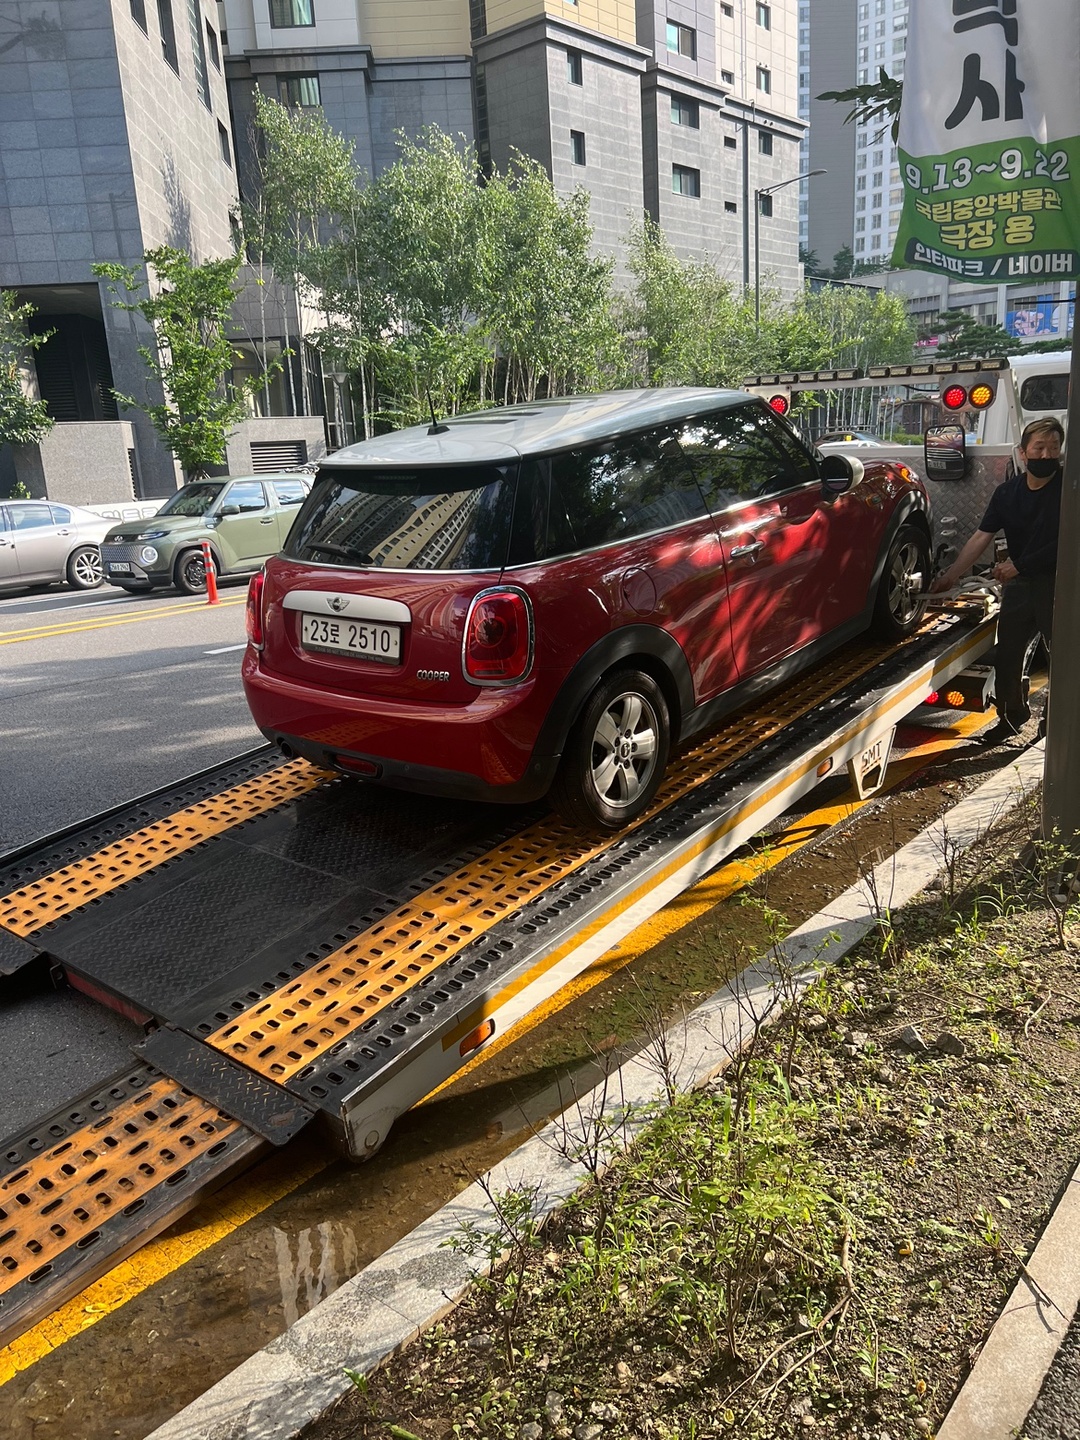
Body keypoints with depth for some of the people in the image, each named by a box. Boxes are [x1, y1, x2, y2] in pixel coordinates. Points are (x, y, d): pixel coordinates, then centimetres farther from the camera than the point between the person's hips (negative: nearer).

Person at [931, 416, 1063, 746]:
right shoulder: (1008, 492, 4)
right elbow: (981, 537, 1)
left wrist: (1019, 565, -15)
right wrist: (951, 576, -6)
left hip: (1058, 584, -5)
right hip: (1020, 583, 5)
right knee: (1006, 656, 10)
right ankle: (1011, 717, 30)